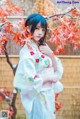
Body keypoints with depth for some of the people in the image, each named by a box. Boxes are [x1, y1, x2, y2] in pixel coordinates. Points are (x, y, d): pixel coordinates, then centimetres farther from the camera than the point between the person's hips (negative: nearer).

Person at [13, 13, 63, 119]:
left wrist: (51, 54, -11)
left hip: (49, 94, 8)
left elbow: (58, 70, 5)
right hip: (37, 96, -8)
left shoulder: (43, 47, 5)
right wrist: (51, 77, -13)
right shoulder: (27, 51, -18)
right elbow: (31, 79, -26)